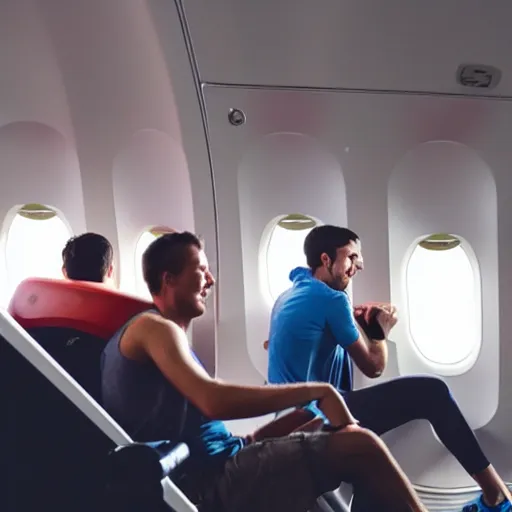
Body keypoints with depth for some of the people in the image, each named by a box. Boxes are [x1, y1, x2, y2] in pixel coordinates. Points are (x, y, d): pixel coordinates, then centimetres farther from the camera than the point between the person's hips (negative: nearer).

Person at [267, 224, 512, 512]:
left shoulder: (288, 297, 15)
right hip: (321, 418, -9)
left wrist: (353, 319, 17)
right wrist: (382, 330, 14)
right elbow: (373, 367, -4)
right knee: (431, 392, -6)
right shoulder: (331, 298, -11)